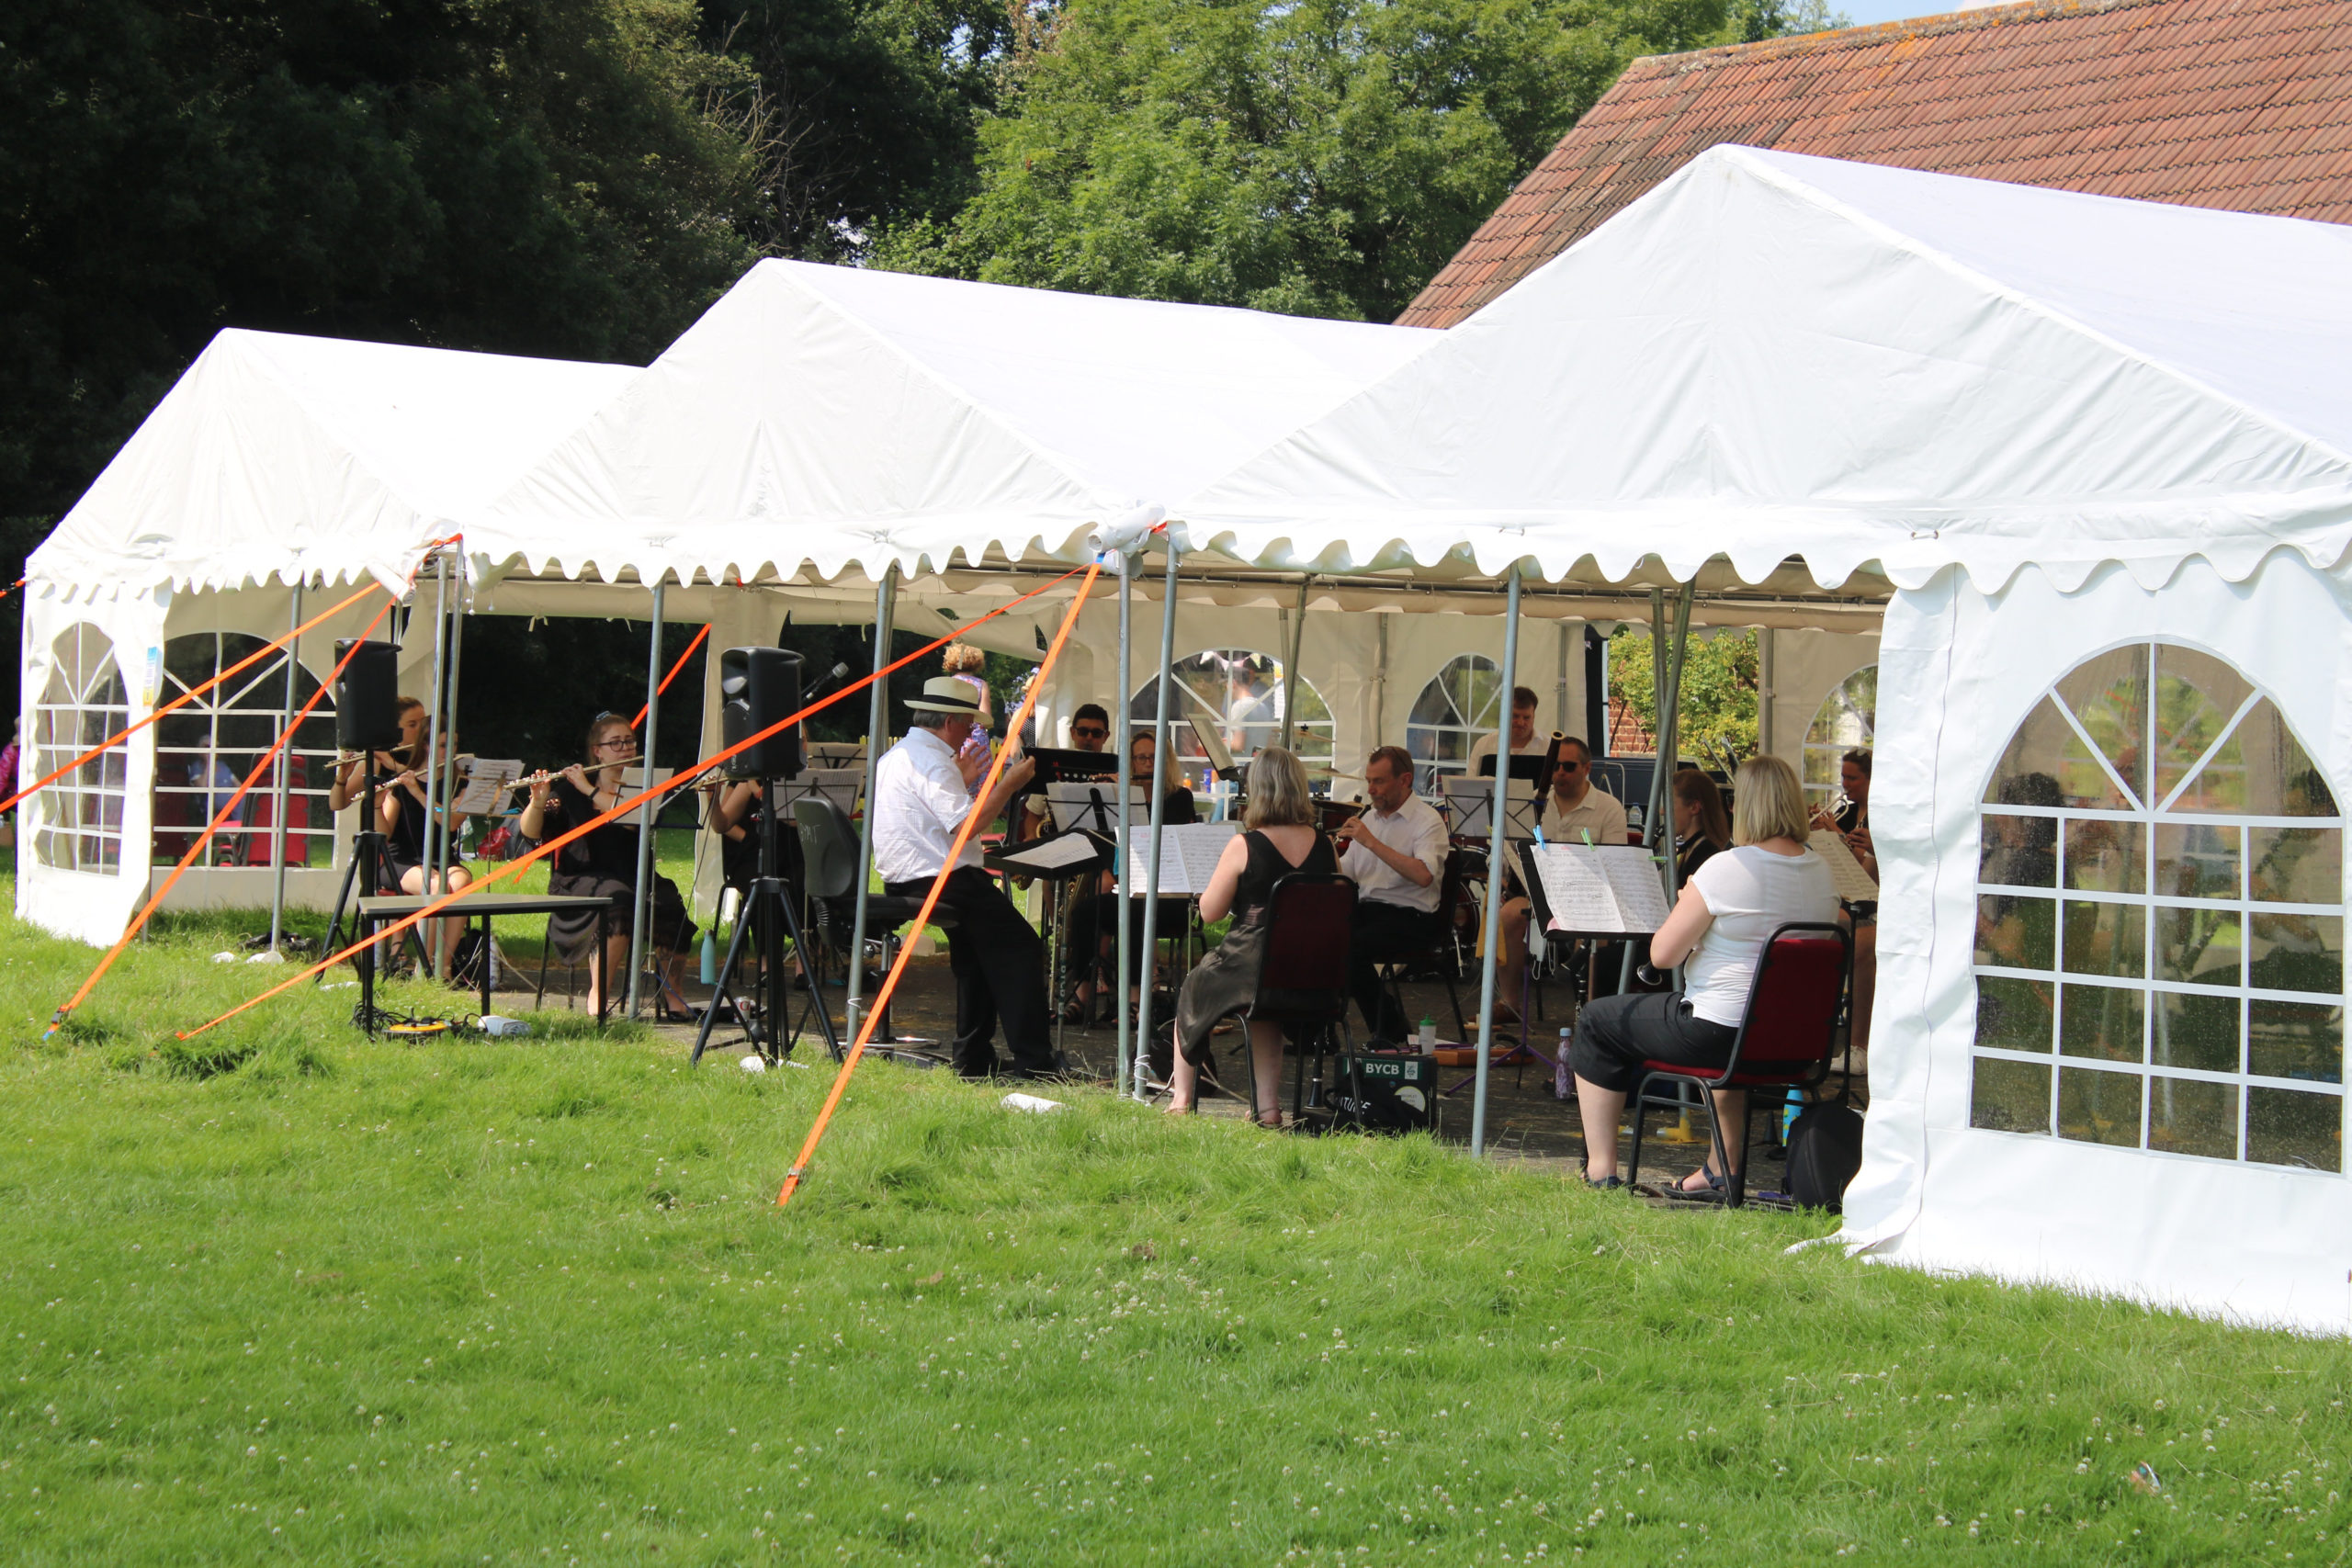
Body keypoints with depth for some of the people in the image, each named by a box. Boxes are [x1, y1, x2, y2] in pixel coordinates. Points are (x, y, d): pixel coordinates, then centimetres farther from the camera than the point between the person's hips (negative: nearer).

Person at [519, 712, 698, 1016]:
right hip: (581, 879, -3)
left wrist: (589, 790, -17)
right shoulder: (572, 787, 7)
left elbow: (633, 818, -13)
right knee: (618, 901, -36)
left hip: (632, 878, 3)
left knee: (669, 906, -28)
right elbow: (530, 831, 0)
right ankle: (597, 995, -30)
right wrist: (538, 800, -19)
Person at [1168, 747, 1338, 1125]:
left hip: (1251, 964, -4)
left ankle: (1181, 1099, 32)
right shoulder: (1324, 845, -1)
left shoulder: (1245, 846, -15)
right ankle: (1268, 1107, 31)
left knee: (1192, 992, 26)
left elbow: (1209, 911, -7)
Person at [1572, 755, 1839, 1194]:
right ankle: (1724, 1166, 46)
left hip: (1719, 1034, -7)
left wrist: (1683, 909, 3)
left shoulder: (1725, 869, -19)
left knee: (1597, 1021, 15)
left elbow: (1662, 954, -15)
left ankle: (1600, 1170, 16)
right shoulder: (1822, 873, 2)